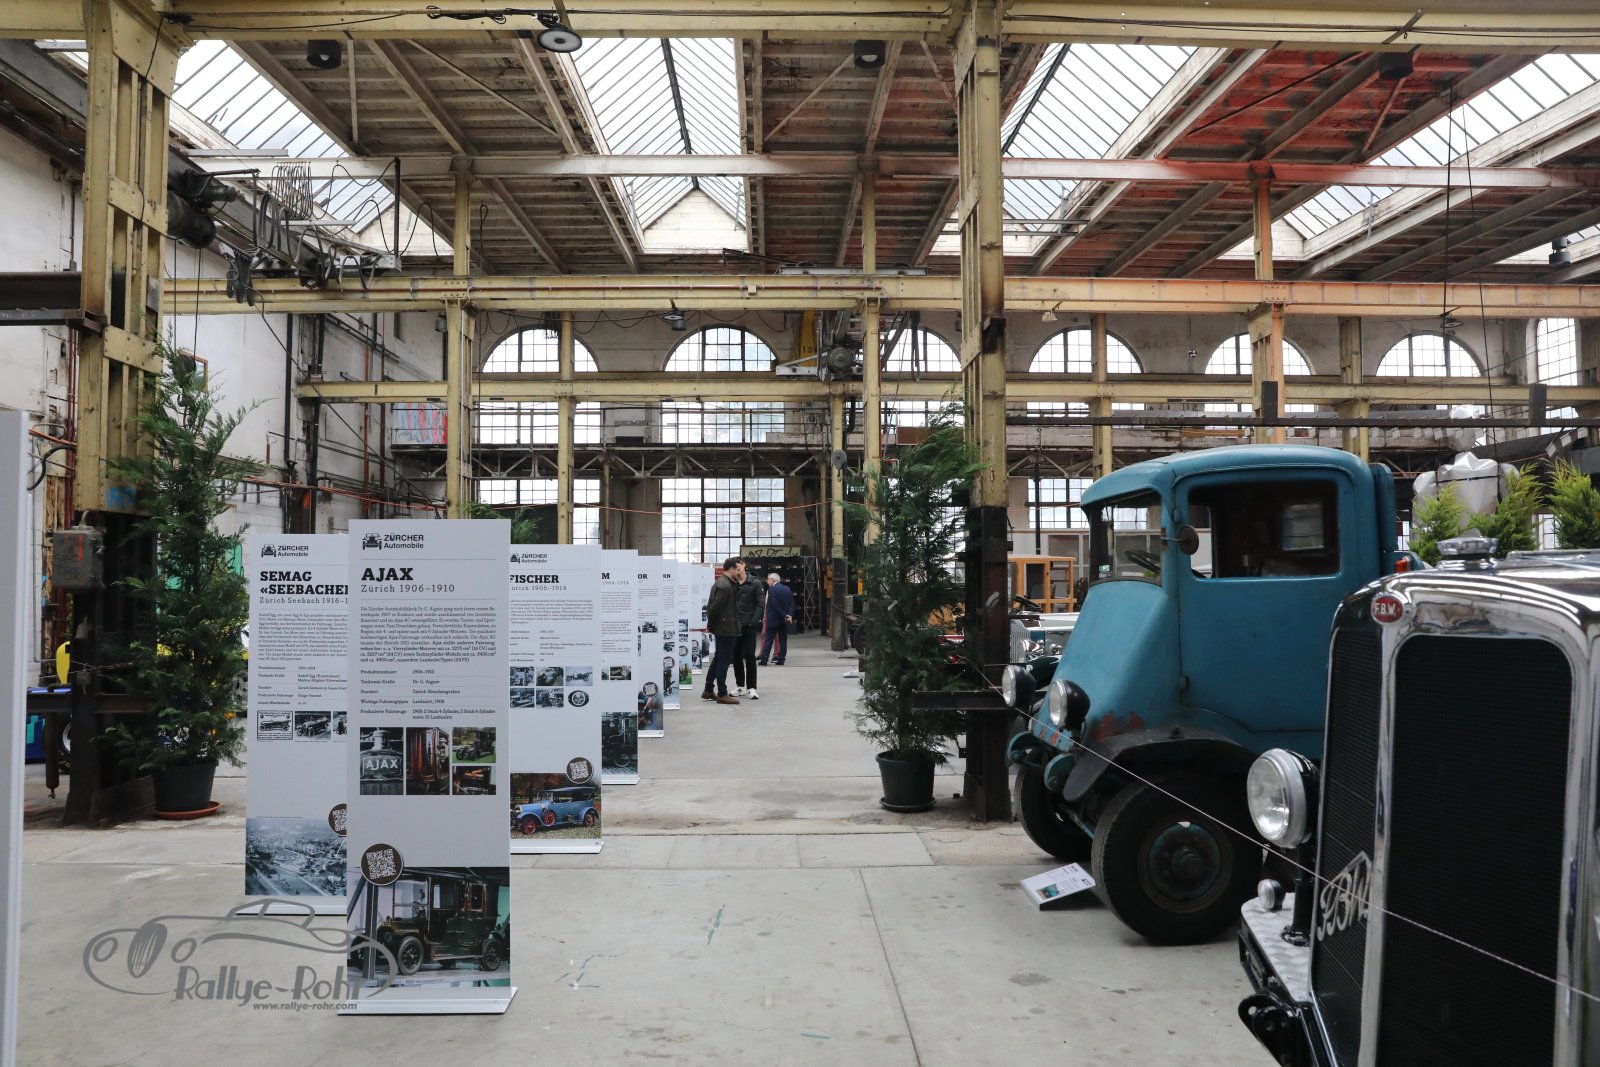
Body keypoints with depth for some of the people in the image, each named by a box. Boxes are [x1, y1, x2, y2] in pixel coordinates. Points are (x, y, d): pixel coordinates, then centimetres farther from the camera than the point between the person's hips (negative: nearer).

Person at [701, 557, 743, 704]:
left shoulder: (721, 583, 13)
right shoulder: (725, 586, -20)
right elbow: (715, 606, -22)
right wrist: (710, 624, -12)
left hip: (721, 628, 10)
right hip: (726, 629, -10)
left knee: (718, 658, 17)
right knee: (724, 660, -3)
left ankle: (708, 690, 24)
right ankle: (722, 694, 3)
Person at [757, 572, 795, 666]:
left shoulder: (771, 589, -10)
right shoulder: (787, 589, 8)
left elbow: (774, 605, -15)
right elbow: (792, 604, 2)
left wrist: (784, 615, -10)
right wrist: (790, 615, -6)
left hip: (773, 619, -5)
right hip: (784, 620, 5)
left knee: (768, 639, 0)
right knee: (783, 639, 8)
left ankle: (764, 659, -2)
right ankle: (781, 659, 6)